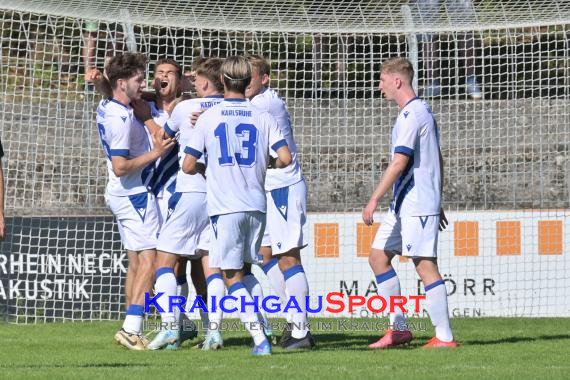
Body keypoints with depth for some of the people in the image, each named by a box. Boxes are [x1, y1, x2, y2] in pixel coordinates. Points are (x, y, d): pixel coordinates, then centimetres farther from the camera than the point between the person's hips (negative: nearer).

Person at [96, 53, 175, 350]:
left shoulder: (106, 107, 6)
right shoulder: (121, 119, -22)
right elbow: (120, 167, -25)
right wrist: (155, 153, -19)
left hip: (120, 194, 10)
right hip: (135, 194, -10)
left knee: (137, 262, 11)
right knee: (148, 259, -11)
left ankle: (132, 331, 10)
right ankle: (131, 329, -19)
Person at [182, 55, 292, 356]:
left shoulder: (208, 117, 0)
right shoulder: (263, 117, 5)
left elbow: (188, 166, 1)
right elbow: (285, 158, -4)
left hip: (225, 207, -3)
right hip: (256, 205, 3)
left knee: (232, 275, -3)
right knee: (244, 269, 18)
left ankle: (259, 337, -16)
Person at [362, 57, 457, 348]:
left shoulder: (411, 114, -15)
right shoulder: (423, 111, 17)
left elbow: (400, 162, -21)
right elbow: (437, 160, 22)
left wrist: (374, 199, -20)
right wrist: (437, 202, 26)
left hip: (416, 205, -10)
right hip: (404, 204, 10)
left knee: (425, 265, -8)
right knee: (378, 256, 11)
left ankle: (444, 337, -6)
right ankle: (398, 328, 12)